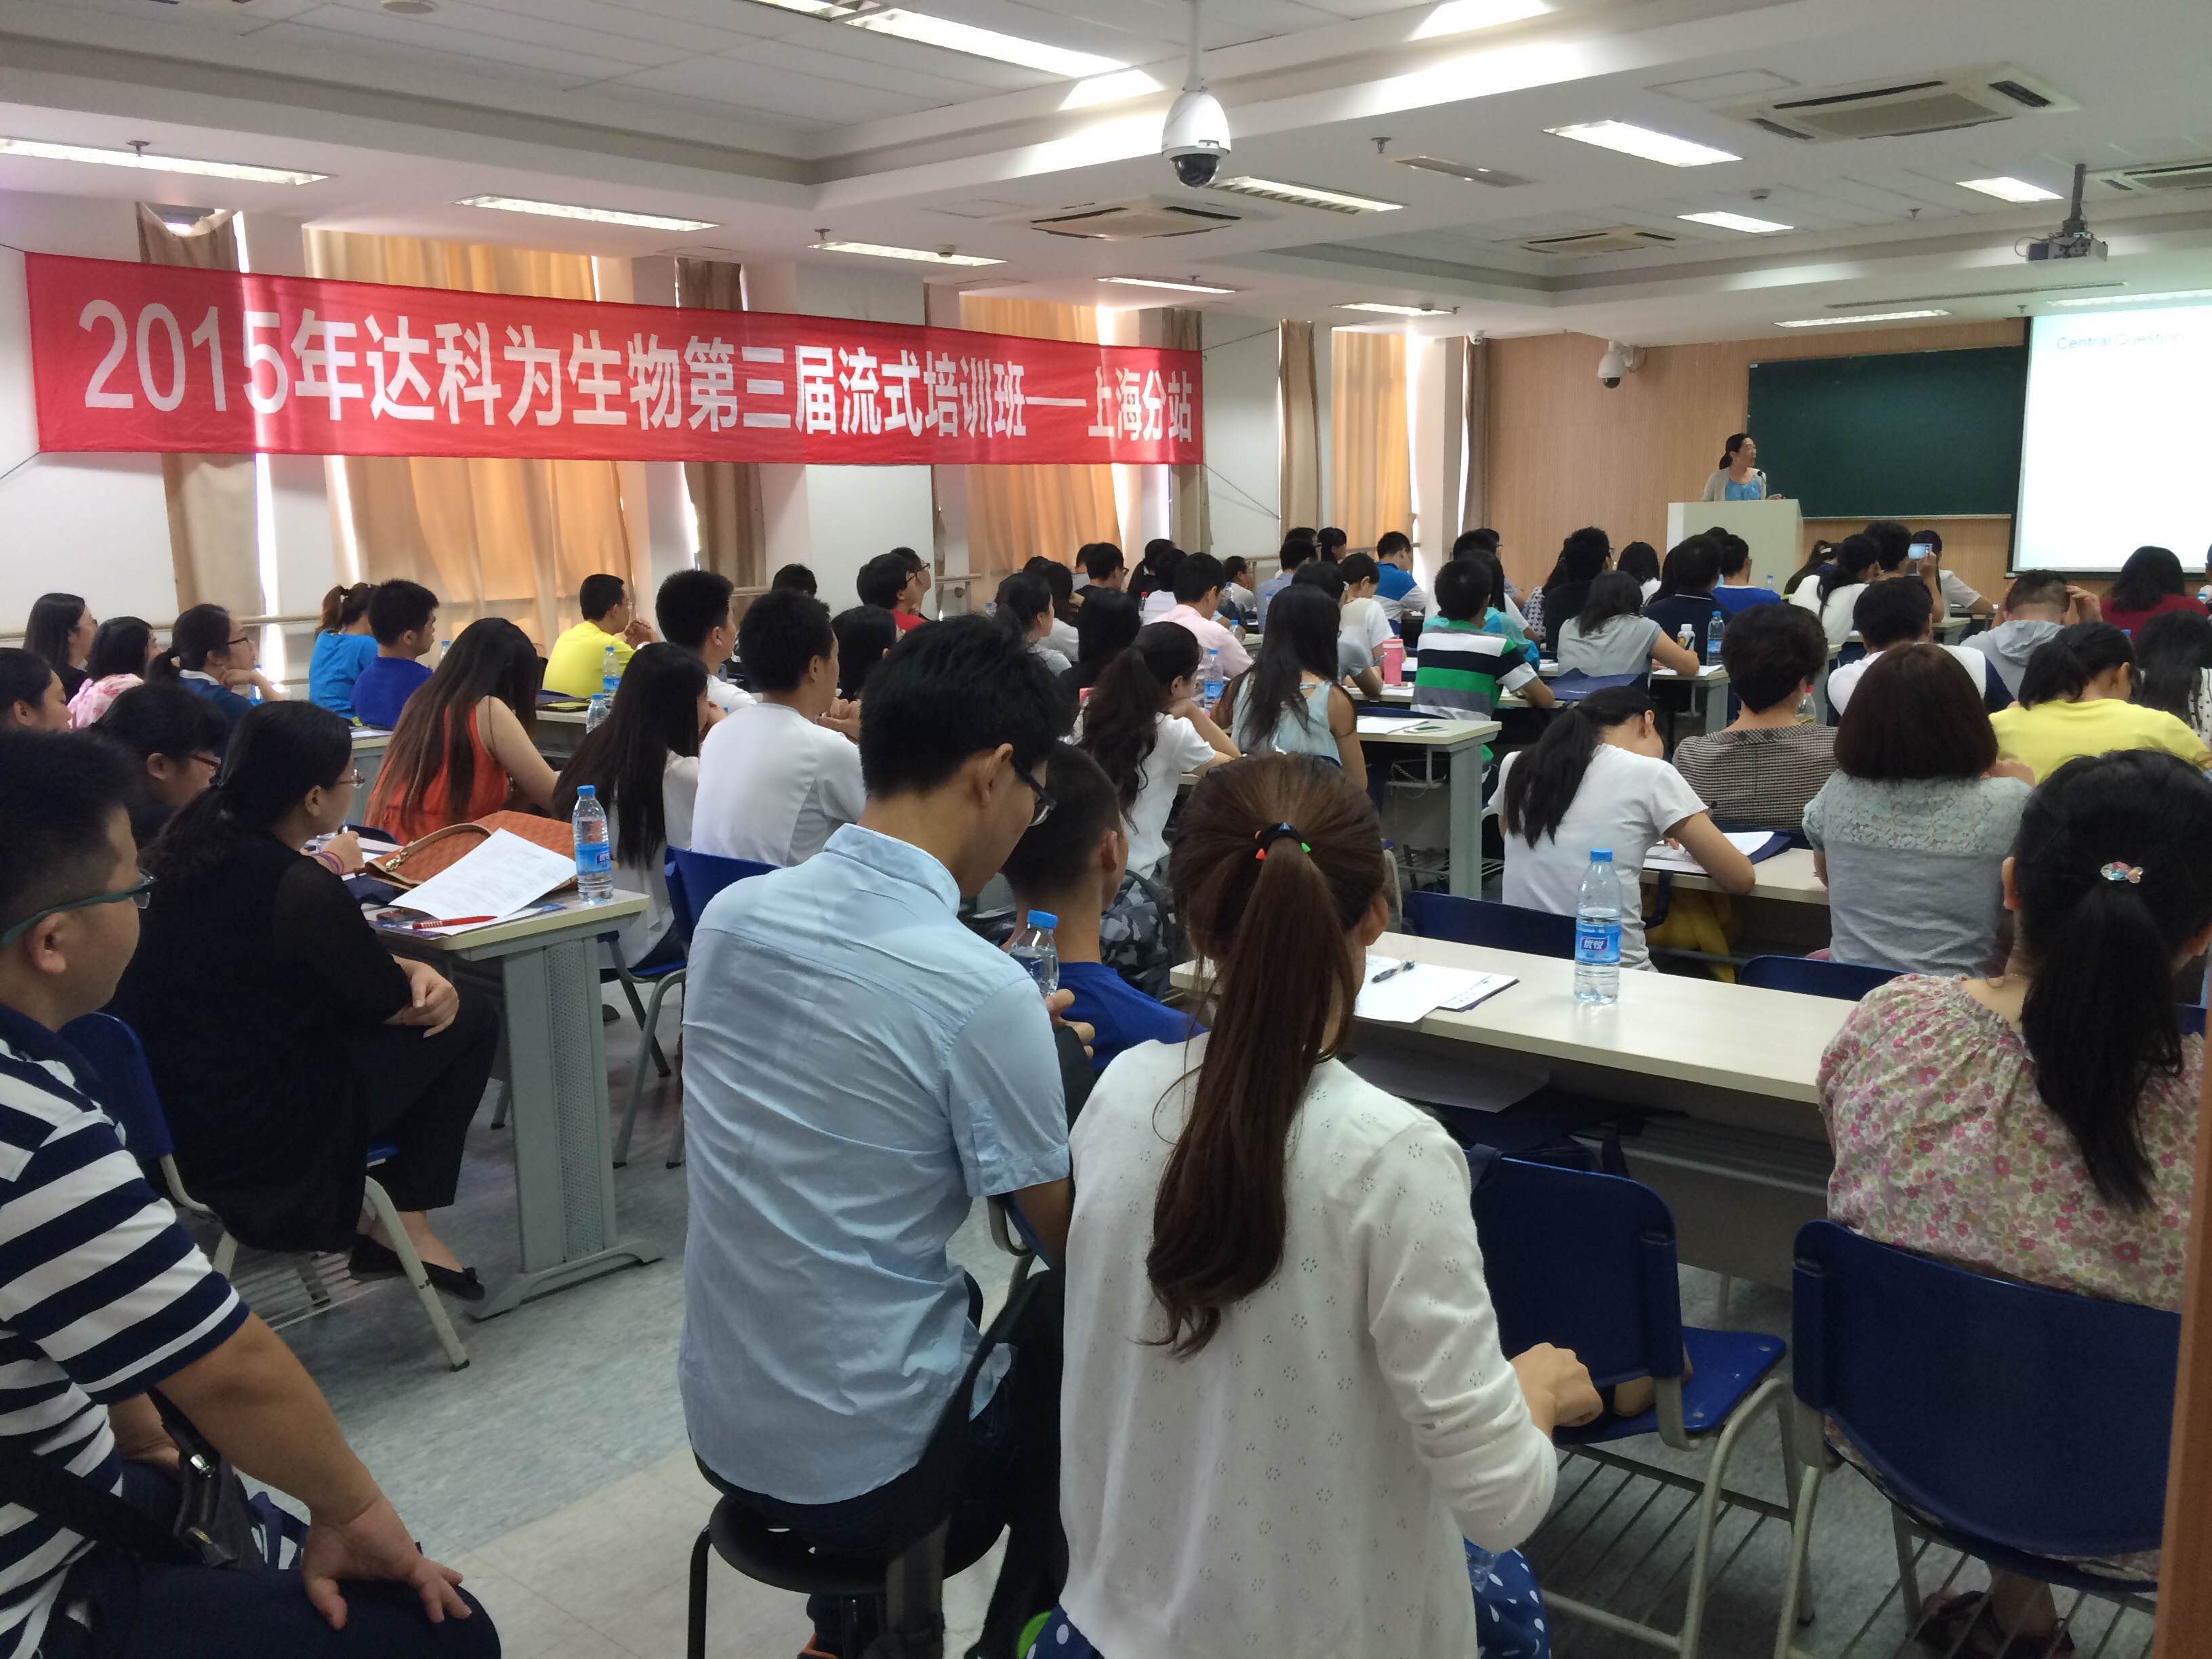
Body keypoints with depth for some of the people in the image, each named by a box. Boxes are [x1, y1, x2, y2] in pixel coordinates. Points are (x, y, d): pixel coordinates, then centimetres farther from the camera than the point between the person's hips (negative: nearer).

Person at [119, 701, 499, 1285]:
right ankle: (402, 1221, 15)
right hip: (250, 1134, -8)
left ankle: (359, 1210, 21)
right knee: (469, 1017, 4)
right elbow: (396, 1006, -9)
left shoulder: (200, 837, 1)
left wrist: (413, 969, 0)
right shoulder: (302, 891, -24)